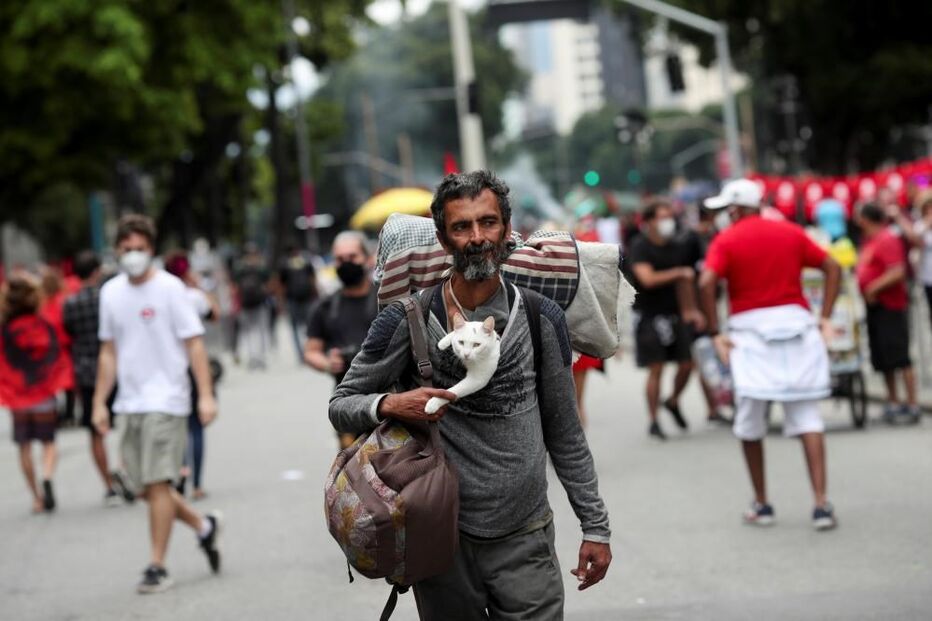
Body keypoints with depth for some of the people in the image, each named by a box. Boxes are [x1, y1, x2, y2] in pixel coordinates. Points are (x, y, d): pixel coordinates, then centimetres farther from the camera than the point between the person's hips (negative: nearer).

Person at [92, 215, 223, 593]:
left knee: (157, 483, -10)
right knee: (144, 488, 7)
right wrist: (100, 402, 14)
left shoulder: (169, 288, -6)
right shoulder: (111, 292, 10)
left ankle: (157, 568, -3)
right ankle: (204, 526, 28)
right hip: (128, 403, 6)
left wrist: (206, 395, -14)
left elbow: (194, 344, -7)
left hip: (165, 400, -6)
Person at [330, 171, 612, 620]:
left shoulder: (542, 319, 2)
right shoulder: (406, 321, -5)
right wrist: (388, 405, -20)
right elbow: (341, 406, 1)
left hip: (525, 542, 1)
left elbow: (565, 435, 9)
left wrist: (595, 526, 8)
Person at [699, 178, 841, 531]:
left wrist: (715, 333, -10)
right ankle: (821, 503, -9)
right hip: (795, 322, 2)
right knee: (806, 417, 1)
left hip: (750, 330, -2)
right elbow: (832, 268, 10)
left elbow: (707, 281, -15)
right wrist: (825, 318, 10)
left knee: (750, 422, 11)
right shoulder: (792, 233, 10)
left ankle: (761, 504, 16)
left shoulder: (726, 241, 0)